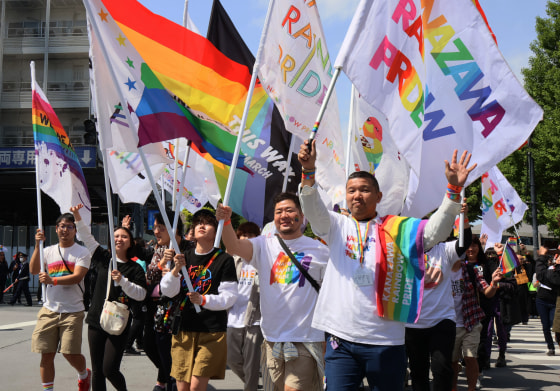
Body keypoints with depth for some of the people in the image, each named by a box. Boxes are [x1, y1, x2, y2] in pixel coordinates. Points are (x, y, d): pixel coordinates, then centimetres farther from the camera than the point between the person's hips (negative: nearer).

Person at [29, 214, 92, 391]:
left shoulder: (82, 252, 0)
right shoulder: (48, 251, 12)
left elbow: (77, 277, -13)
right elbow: (33, 270, -2)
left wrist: (52, 280, -27)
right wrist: (37, 245, -12)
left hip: (72, 311, -3)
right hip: (49, 310, 3)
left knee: (71, 353, -6)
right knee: (46, 353, 2)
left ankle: (84, 375, 25)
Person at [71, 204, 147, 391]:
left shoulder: (135, 268, -1)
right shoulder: (104, 258, 7)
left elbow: (141, 294, -9)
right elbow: (87, 237, 8)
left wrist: (122, 281, -20)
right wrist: (77, 216, -3)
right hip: (96, 320, 3)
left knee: (110, 369, -7)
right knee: (97, 370, 7)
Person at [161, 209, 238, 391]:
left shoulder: (224, 260, -2)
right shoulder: (184, 257, 11)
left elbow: (229, 297, -7)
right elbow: (167, 291, 4)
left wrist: (204, 300, -23)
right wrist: (176, 270, -13)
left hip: (212, 331, -4)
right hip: (183, 329, 4)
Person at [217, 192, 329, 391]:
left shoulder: (320, 250, 2)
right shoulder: (264, 246, 8)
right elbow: (234, 245, -9)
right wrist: (226, 221, -29)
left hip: (305, 340, -3)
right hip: (272, 339, 3)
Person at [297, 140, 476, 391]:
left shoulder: (397, 228, 5)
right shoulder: (337, 226, 9)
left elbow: (435, 231, -7)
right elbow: (313, 209, -7)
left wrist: (454, 190, -20)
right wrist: (308, 171, -25)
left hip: (386, 341, 0)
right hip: (341, 339, 1)